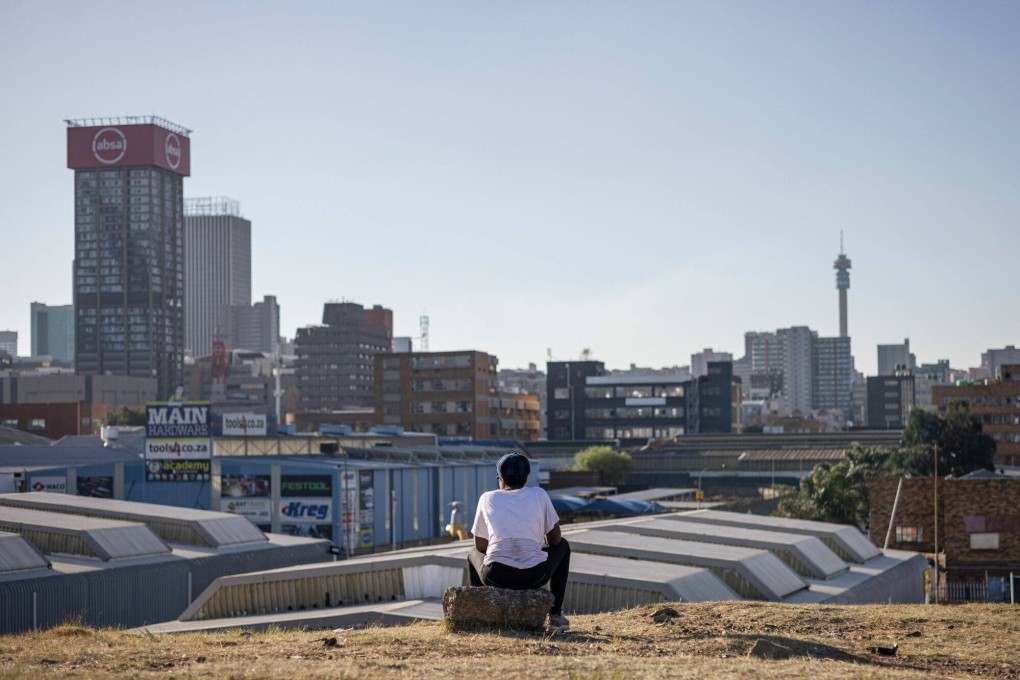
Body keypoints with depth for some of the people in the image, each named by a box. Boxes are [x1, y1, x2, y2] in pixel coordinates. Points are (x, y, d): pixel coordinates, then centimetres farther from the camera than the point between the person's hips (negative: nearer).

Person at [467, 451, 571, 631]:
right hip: (535, 576, -1)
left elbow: (480, 545, 19)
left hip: (495, 576, 1)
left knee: (473, 554, 36)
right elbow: (555, 538, 18)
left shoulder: (488, 498, 16)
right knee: (563, 546, 31)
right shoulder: (539, 494, 15)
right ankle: (555, 615, 23)